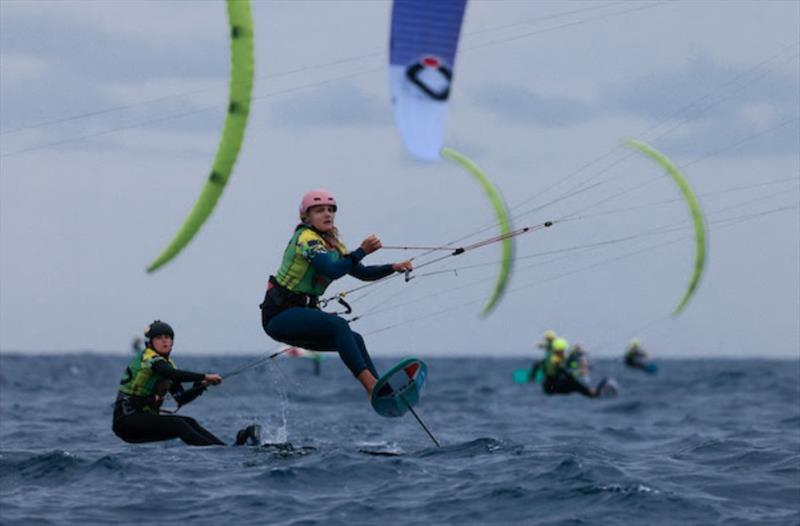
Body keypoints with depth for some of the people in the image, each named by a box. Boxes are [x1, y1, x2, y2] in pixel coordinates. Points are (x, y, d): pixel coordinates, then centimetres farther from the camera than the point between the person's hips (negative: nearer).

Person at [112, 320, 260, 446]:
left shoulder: (167, 363, 16)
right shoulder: (147, 358, -11)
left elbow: (181, 399, 12)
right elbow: (172, 374, -30)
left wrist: (201, 386, -5)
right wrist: (205, 376, -28)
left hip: (146, 419, 8)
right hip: (127, 420, -8)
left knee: (190, 423, -9)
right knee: (177, 424, -24)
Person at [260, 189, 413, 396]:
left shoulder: (333, 245, 15)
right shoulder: (306, 238, -14)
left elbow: (362, 272, 17)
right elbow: (331, 270, -29)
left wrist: (393, 268, 3)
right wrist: (362, 251, -30)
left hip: (299, 312, 10)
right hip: (279, 314, -10)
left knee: (354, 340, 0)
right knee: (338, 325, -28)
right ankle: (370, 384, -38)